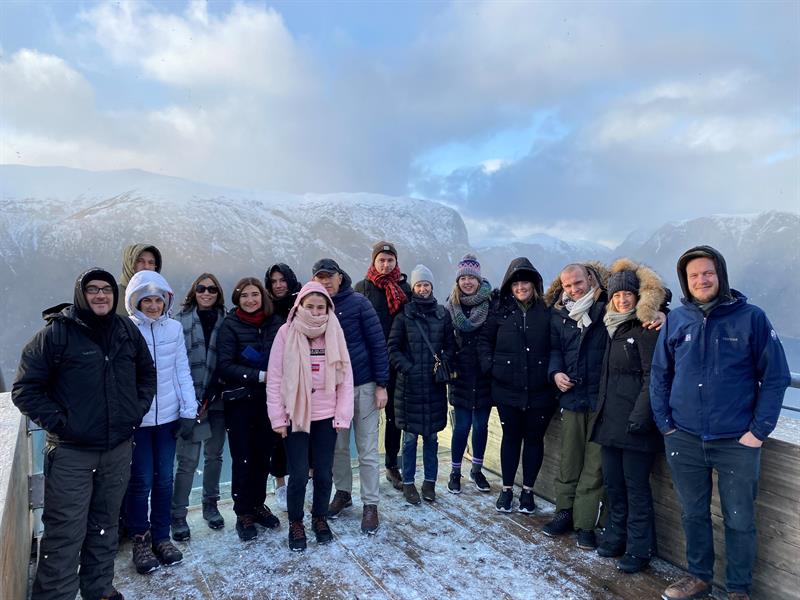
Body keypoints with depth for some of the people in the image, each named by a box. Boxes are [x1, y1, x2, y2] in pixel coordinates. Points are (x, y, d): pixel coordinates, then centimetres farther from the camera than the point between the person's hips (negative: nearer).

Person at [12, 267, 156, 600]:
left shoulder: (128, 331, 5)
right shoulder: (56, 333, -10)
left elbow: (147, 373, 17)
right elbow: (25, 388, -7)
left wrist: (138, 409, 5)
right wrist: (57, 422, -13)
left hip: (119, 448, 5)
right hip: (71, 451, -4)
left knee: (105, 525, 18)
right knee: (65, 534, 0)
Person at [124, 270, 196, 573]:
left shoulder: (174, 328, 1)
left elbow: (182, 371, 4)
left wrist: (189, 410, 0)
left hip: (168, 416, 3)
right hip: (136, 419, -3)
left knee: (164, 479, 11)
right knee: (141, 481, 6)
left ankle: (161, 537, 27)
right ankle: (140, 540, 25)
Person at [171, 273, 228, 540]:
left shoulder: (224, 321, 6)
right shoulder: (181, 321, -2)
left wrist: (212, 392, -3)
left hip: (217, 399, 3)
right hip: (191, 398, -3)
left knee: (214, 455, 13)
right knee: (189, 459, -3)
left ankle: (211, 505, 31)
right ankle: (178, 516, 13)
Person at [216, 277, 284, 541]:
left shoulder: (276, 323, 2)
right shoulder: (230, 325, -5)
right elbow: (224, 366, -13)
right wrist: (259, 376, -19)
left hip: (269, 399, 3)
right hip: (240, 401, -2)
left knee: (262, 455, 11)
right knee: (242, 458, 6)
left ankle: (258, 504, 30)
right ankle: (243, 514, 21)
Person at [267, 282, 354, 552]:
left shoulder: (334, 333, -2)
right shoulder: (287, 332, -7)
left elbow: (345, 377, 0)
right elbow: (274, 377, -5)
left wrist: (343, 415, -3)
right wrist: (277, 417, -6)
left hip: (326, 416, 2)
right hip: (296, 415, -2)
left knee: (324, 473, 10)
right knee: (299, 474, 1)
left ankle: (320, 518, 33)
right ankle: (295, 524, 25)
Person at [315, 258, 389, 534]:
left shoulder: (358, 302, -8)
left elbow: (377, 343, -8)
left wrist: (381, 384, -11)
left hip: (363, 385, -3)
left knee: (367, 450, 4)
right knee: (337, 446, 14)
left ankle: (370, 504, 16)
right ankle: (343, 492, 34)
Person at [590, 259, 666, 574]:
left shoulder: (646, 330, -10)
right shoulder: (614, 328, 15)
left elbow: (653, 377, -16)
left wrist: (640, 416, -21)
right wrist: (601, 410, 16)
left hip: (634, 423, -8)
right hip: (610, 418, 8)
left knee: (636, 486, 3)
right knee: (613, 482, 15)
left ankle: (639, 549, 16)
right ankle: (616, 538, 29)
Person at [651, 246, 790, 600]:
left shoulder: (751, 318, -5)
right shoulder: (676, 320, 1)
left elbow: (776, 376, -4)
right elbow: (659, 375, 7)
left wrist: (759, 429, -8)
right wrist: (665, 423, 1)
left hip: (737, 442, -2)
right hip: (683, 440, 2)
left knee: (739, 520, 11)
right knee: (693, 514, 16)